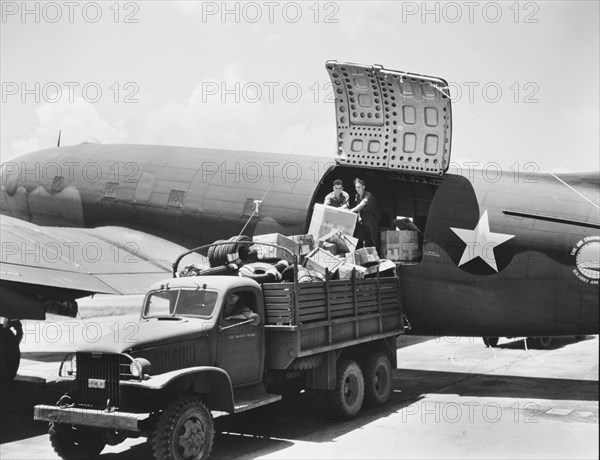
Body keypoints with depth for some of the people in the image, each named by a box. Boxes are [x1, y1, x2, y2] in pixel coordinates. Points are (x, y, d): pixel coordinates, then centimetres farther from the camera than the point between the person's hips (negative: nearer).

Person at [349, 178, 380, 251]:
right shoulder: (357, 196, 4)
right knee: (367, 241, 10)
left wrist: (351, 211, -45)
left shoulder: (368, 195, -20)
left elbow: (361, 205, -36)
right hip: (365, 221, 7)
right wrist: (359, 216, 4)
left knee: (375, 240, -8)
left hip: (373, 219, -7)